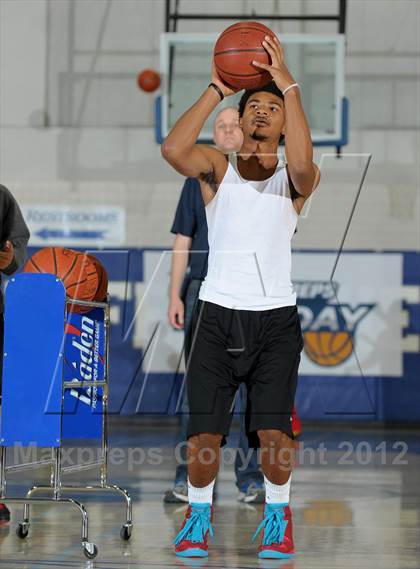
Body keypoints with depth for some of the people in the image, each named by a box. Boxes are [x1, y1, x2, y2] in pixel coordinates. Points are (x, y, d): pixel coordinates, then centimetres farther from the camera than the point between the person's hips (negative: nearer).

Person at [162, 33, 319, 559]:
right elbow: (172, 149, -15)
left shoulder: (295, 178, 5)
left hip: (276, 319, 0)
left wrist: (288, 85, -22)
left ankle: (277, 515, 17)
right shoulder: (217, 168, 7)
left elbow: (302, 164, -22)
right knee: (205, 431, -2)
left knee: (273, 431, -5)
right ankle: (198, 515, 19)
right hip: (218, 314, 1)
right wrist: (217, 90, -14)